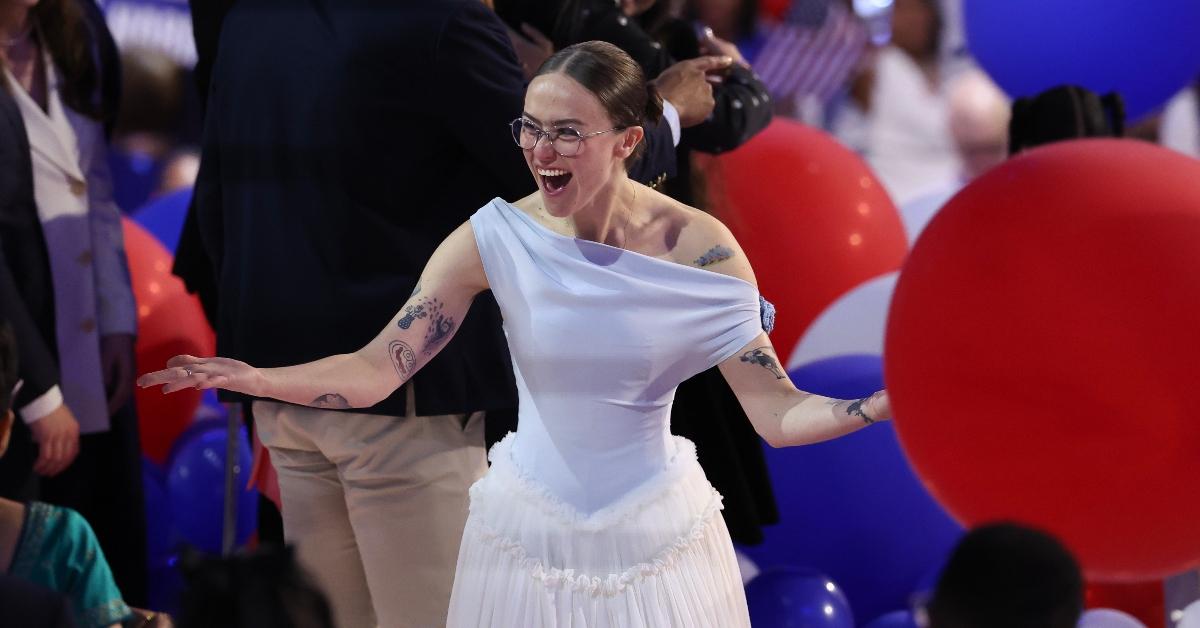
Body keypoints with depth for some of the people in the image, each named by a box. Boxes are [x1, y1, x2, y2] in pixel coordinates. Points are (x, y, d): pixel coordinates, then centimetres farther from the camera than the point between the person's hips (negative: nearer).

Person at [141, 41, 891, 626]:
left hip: (656, 534, -1)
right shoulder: (497, 238, -10)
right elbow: (374, 371, -13)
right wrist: (249, 379, -27)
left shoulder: (700, 250, -12)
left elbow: (778, 411, -12)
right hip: (528, 528, 1)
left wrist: (886, 405, -28)